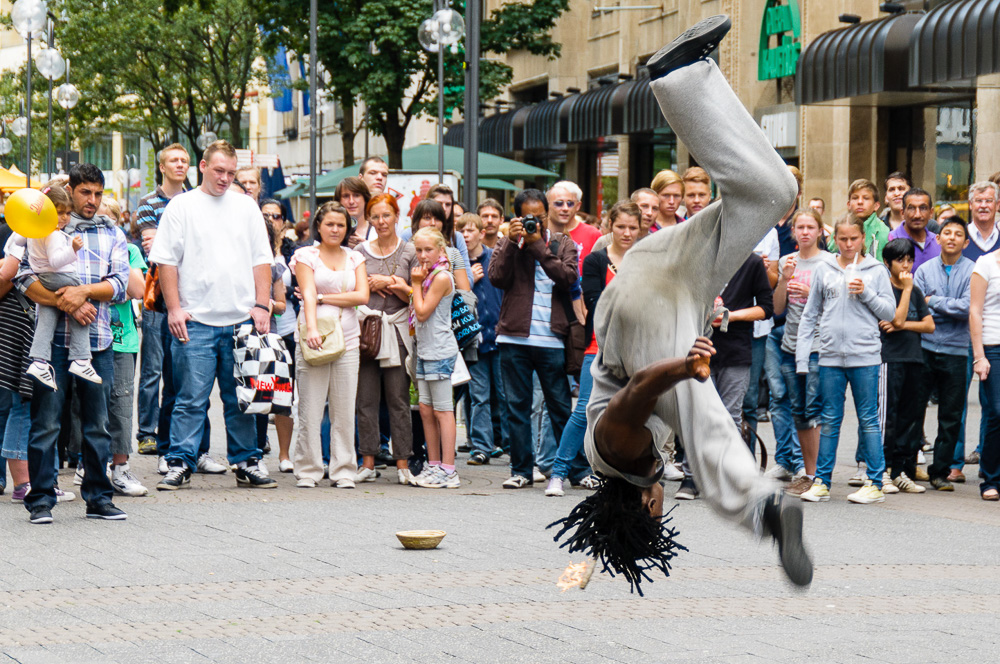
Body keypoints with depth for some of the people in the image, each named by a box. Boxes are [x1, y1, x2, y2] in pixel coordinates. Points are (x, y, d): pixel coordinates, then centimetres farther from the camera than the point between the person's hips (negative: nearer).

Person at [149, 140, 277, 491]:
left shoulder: (246, 206, 13)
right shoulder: (182, 206, 4)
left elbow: (262, 260, 13)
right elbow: (166, 261, 1)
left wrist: (261, 306, 2)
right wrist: (174, 308, -7)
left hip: (242, 320, 3)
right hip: (195, 320, -3)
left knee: (242, 398, 7)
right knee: (191, 399, -4)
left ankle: (246, 463, 13)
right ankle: (180, 464, 0)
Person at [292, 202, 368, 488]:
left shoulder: (355, 258, 14)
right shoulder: (307, 256, 4)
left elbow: (362, 296, 0)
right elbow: (308, 295, -9)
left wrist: (324, 297, -6)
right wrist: (312, 328, -24)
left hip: (347, 339, 3)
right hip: (313, 337, -3)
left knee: (345, 410, 2)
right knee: (310, 408, -4)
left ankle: (343, 471, 7)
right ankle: (308, 470, 2)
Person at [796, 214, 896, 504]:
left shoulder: (876, 271, 4)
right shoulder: (825, 270, 9)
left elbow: (890, 312, 3)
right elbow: (809, 316, 11)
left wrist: (866, 293, -12)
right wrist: (802, 357, 5)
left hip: (865, 356, -2)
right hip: (831, 356, 2)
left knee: (868, 419, 1)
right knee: (830, 420, 7)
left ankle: (874, 483, 5)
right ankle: (821, 482, 11)